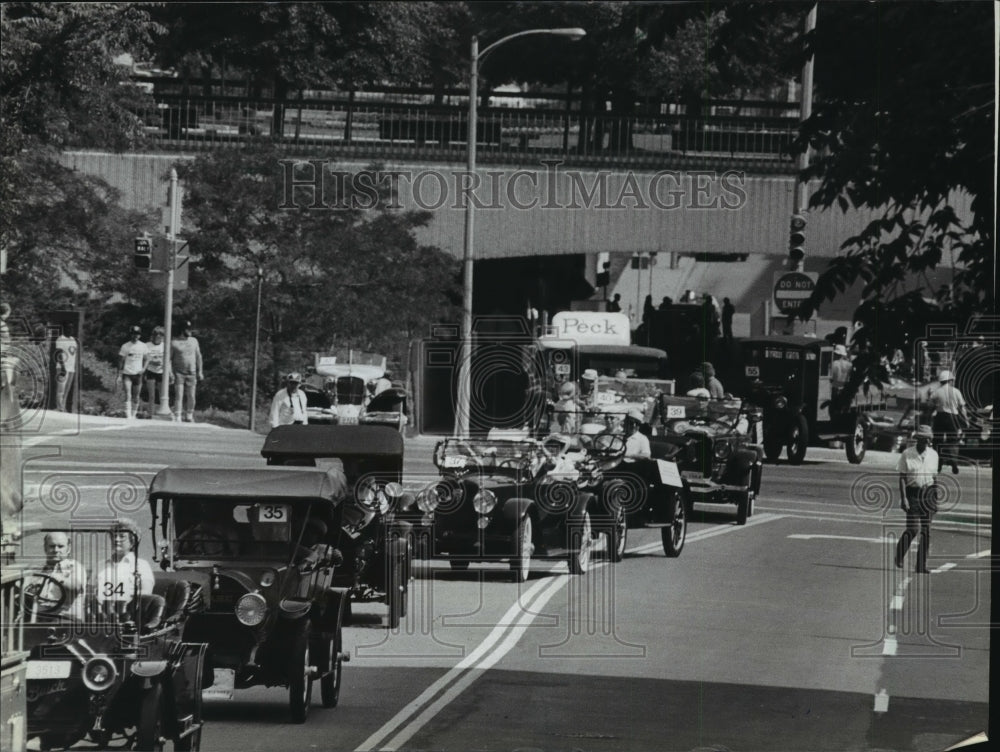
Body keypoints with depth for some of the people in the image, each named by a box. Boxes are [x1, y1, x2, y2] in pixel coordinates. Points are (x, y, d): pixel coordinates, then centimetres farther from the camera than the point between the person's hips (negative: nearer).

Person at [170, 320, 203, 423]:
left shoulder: (194, 341, 11)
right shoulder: (174, 343, -1)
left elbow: (198, 356, 16)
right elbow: (169, 359, 1)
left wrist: (200, 371, 11)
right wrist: (170, 373, -8)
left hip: (191, 373, 3)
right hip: (179, 374, -3)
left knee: (191, 397, 3)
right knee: (179, 396, -9)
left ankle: (189, 416, 12)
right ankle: (177, 417, -8)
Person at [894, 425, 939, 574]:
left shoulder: (933, 455, 9)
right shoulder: (907, 455, -4)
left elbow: (934, 478, 16)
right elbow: (902, 478, -4)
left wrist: (936, 499, 14)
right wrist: (903, 499, -12)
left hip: (928, 494, 4)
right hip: (912, 493, -4)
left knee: (926, 531, 1)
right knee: (914, 529, -13)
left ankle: (922, 565, 7)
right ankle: (899, 557, 11)